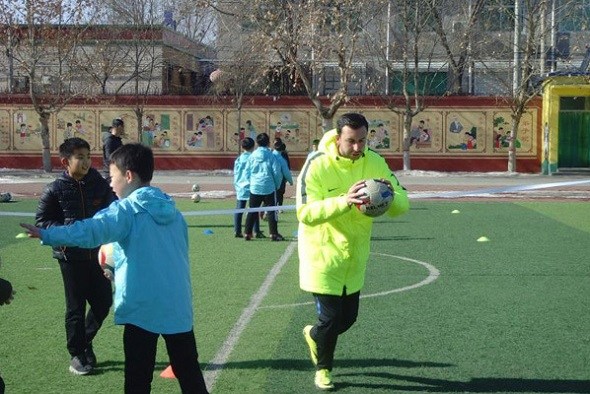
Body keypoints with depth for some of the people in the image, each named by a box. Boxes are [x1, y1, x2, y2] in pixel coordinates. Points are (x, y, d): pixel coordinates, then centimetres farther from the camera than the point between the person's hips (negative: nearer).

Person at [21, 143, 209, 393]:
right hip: (178, 305, 5)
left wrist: (46, 235, -28)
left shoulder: (127, 210, -8)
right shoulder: (172, 210, 10)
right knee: (189, 372, 15)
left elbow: (91, 230, -24)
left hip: (143, 308, -5)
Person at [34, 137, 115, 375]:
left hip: (97, 254, 3)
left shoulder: (100, 185, -1)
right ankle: (76, 354, 21)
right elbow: (42, 220, -3)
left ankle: (85, 341, 33)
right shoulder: (56, 190, -7)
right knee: (76, 307, 5)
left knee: (104, 302, 8)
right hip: (71, 256, -3)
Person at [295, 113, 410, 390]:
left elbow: (402, 205, -7)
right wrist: (344, 201, -40)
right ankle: (323, 368, 30)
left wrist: (391, 195, -31)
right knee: (330, 317, 1)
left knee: (348, 318, 14)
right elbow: (305, 212, -28)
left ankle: (314, 335, 47)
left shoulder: (375, 162, -6)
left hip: (355, 257, 5)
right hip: (323, 256, -5)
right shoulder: (317, 165, -20)